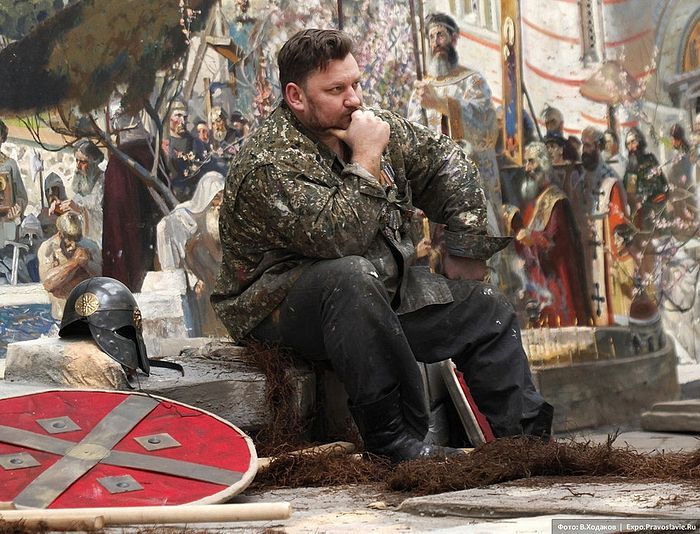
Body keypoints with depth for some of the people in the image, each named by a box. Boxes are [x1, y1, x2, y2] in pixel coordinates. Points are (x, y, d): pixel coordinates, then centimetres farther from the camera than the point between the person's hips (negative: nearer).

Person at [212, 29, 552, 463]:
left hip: (379, 296, 8)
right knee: (351, 278, -40)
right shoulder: (268, 166, -22)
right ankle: (394, 437, -36)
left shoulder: (376, 127, 3)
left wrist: (470, 247, 14)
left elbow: (445, 162, 18)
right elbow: (339, 238, -34)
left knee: (487, 310, 2)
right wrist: (366, 160, -27)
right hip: (282, 309, -8)